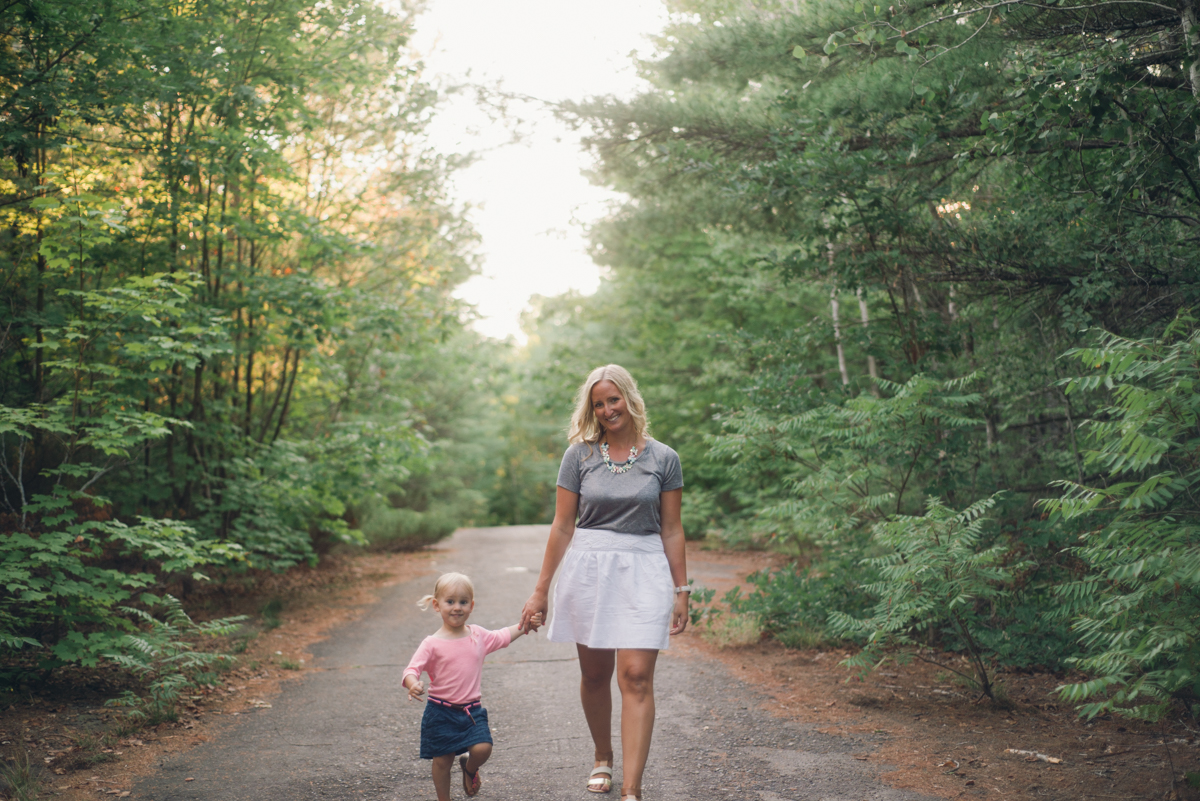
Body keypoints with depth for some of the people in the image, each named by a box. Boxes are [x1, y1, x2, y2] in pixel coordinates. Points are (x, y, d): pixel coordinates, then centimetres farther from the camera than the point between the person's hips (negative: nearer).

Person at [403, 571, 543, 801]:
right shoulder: (432, 644, -11)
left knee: (482, 749, -14)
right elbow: (412, 669, -16)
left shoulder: (478, 635, 4)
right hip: (441, 712, -3)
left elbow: (502, 637, 23)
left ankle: (469, 768, 20)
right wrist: (413, 685, -37)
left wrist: (525, 626, 16)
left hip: (471, 710, 3)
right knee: (442, 760, 5)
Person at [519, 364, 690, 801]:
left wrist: (680, 590, 4)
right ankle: (603, 759, 36)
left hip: (644, 571, -1)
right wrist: (541, 590, 4)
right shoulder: (579, 456, 2)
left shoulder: (663, 458, 2)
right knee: (594, 674, 12)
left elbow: (671, 530, 6)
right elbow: (562, 526, 4)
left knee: (636, 677, -10)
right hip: (587, 568, 1)